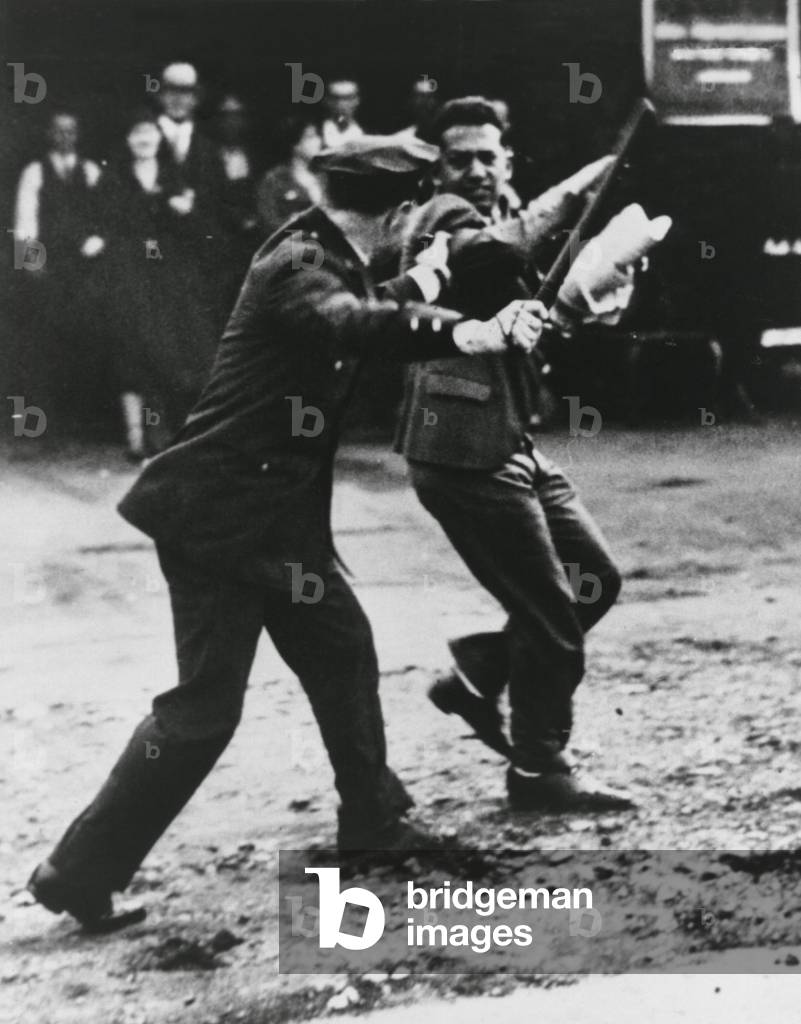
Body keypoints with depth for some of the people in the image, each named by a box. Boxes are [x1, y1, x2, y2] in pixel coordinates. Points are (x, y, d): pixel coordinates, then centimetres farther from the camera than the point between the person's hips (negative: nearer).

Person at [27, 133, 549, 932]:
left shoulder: (327, 258, 10)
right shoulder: (297, 265, -18)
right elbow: (350, 325, -39)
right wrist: (464, 333, -50)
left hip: (277, 517, 10)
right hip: (218, 515, -10)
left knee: (340, 650, 19)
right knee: (203, 707, -7)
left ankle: (373, 821, 35)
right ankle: (81, 872, 3)